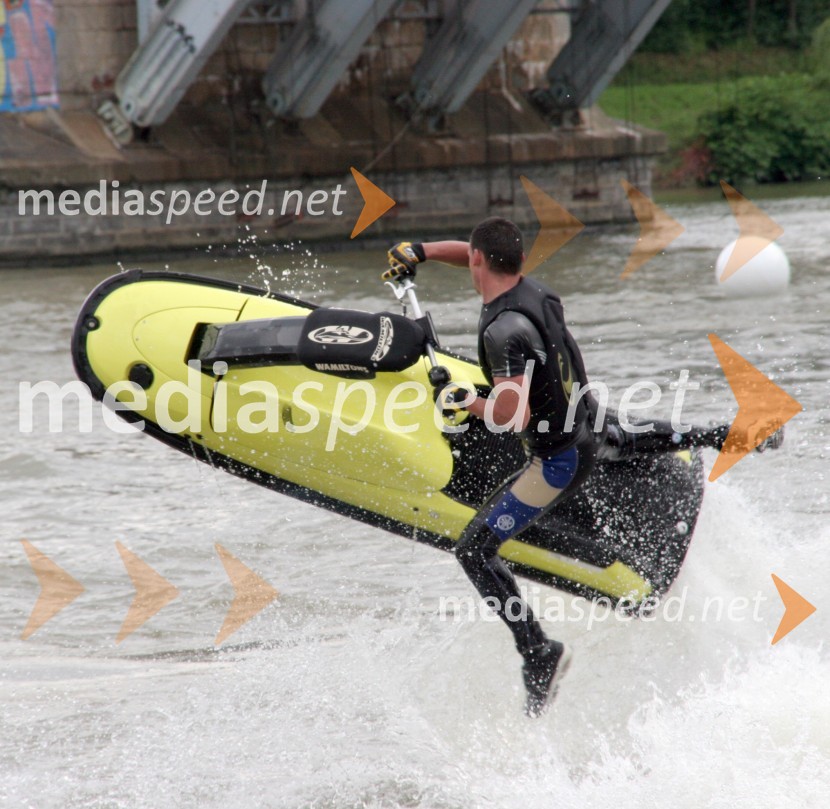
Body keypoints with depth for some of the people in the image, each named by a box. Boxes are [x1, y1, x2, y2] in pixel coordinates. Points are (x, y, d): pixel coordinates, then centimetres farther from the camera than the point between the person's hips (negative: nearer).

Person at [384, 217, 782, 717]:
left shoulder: (505, 329, -30)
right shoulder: (530, 288, -4)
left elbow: (514, 414, -38)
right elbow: (475, 255, 18)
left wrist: (467, 404, -21)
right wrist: (419, 251, 8)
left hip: (558, 461, -9)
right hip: (586, 425, 9)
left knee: (475, 549, -7)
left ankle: (540, 653, -9)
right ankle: (700, 440, 48)